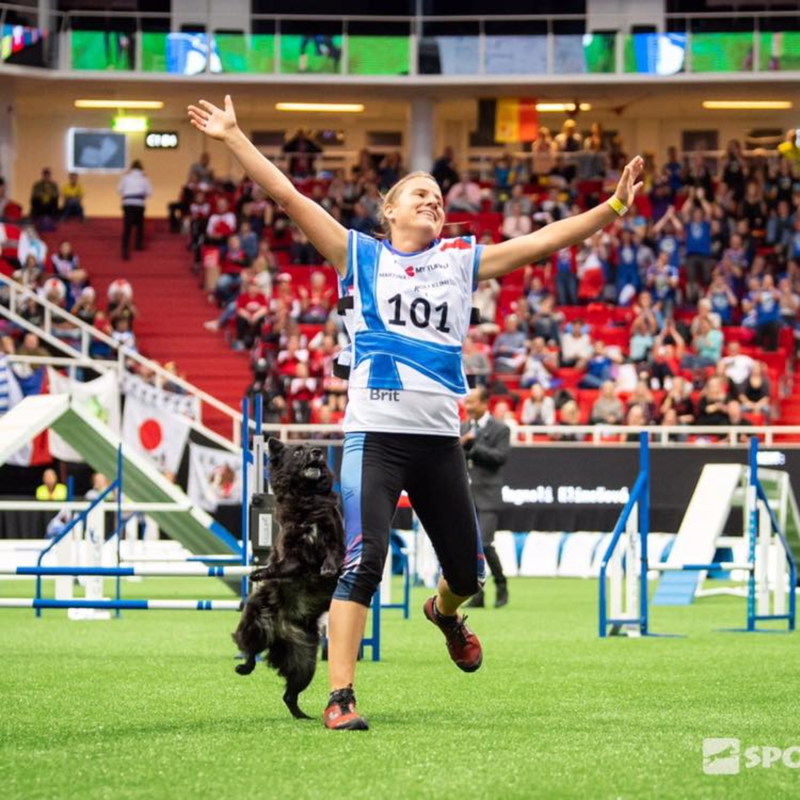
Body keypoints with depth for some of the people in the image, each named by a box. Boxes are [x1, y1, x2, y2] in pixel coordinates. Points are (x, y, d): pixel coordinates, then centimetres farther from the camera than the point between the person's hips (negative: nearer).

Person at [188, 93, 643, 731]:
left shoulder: (462, 261, 15)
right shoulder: (360, 255, 7)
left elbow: (543, 241, 14)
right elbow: (288, 196, 4)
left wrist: (612, 208, 9)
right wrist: (234, 138, 0)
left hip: (440, 438, 4)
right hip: (376, 433, -4)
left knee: (467, 571, 12)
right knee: (364, 560, -18)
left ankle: (444, 610, 49)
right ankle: (340, 696, -16)